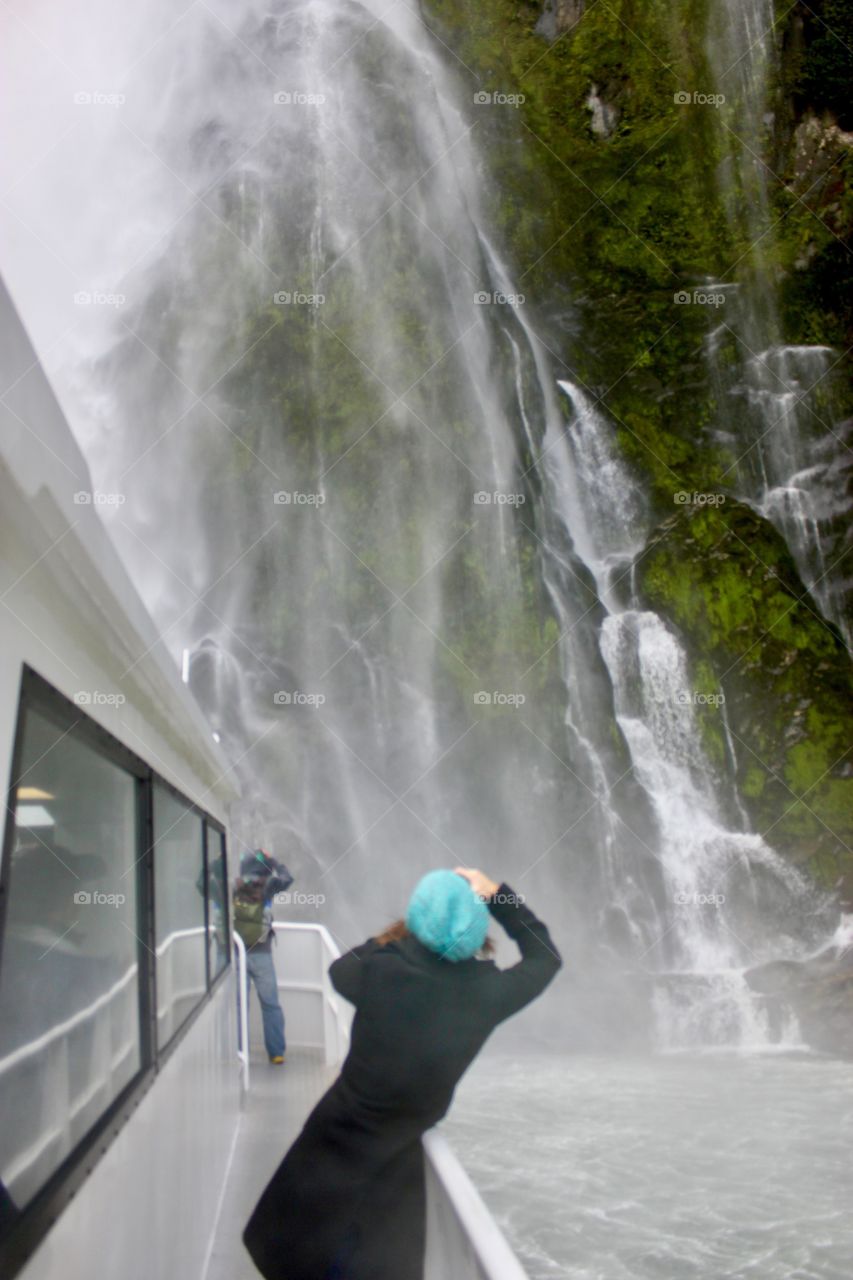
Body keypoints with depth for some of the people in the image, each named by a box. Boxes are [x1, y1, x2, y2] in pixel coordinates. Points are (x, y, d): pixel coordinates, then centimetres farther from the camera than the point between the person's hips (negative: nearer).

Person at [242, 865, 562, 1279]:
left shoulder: (379, 970, -27)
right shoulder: (486, 991, -24)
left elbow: (339, 970, -1)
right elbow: (546, 955, -3)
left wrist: (394, 934, 5)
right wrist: (496, 895, -7)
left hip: (339, 1138, -1)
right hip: (398, 1152, 2)